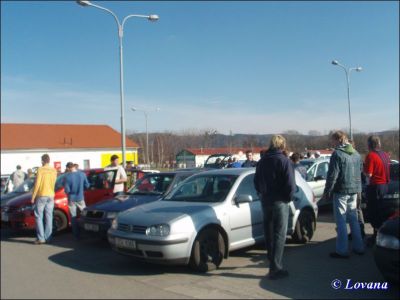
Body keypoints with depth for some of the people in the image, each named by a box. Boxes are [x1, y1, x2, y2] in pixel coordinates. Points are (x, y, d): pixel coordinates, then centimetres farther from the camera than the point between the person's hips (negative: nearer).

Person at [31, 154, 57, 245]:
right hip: (51, 196, 5)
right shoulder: (54, 170, 5)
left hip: (41, 196, -5)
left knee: (39, 217, 2)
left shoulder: (41, 170, -10)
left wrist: (33, 197, -6)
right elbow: (53, 183, 9)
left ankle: (41, 238, -2)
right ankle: (48, 237, 10)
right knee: (49, 217, 8)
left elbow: (37, 184, -12)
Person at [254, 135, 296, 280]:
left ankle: (272, 259, 37)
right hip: (280, 202, -6)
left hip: (265, 201, 6)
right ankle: (275, 268, -5)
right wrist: (289, 197, -1)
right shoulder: (284, 161, -13)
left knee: (269, 231, 20)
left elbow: (256, 181, 13)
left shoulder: (262, 161, 7)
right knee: (279, 235, -2)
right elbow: (290, 184, -16)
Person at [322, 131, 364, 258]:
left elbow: (332, 176, -16)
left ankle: (342, 250, 3)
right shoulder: (356, 154, 10)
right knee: (353, 219, 17)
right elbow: (360, 172, 19)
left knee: (341, 221, -1)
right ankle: (358, 247, 24)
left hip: (341, 191, -7)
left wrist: (327, 192, -9)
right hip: (354, 191, 7)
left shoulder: (337, 154, -14)